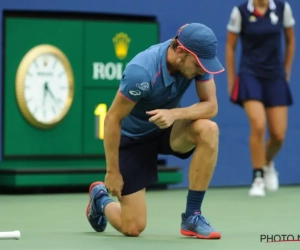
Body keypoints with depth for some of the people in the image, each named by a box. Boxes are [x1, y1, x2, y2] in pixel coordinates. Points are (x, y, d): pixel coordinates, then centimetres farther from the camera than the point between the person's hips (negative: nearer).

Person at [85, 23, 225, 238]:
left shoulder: (197, 60, -19)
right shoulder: (141, 72, -34)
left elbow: (210, 106, -18)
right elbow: (112, 119, -25)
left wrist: (175, 113, -37)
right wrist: (112, 171, -20)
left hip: (168, 127, 5)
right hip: (133, 137, -5)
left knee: (208, 130, -30)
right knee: (133, 228, -7)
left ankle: (192, 217, -17)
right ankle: (100, 198, 30)